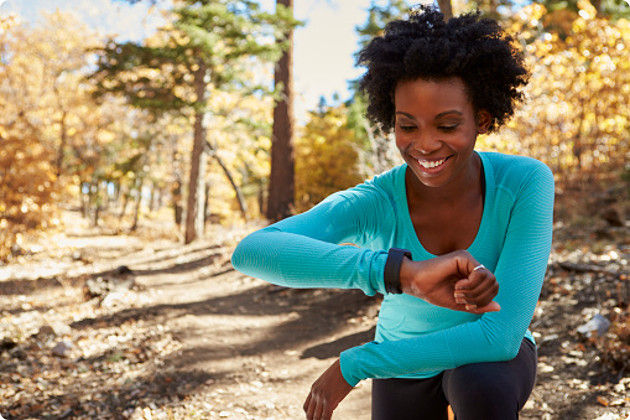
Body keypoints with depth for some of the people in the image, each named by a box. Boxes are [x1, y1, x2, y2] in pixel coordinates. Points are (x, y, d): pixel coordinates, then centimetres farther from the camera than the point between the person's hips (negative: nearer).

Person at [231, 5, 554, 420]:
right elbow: (251, 252, -49)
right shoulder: (374, 203, -29)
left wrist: (351, 366, -32)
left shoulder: (527, 182, -29)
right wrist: (404, 273, -63)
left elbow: (501, 336, -36)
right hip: (406, 364, 1)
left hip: (492, 361, -1)